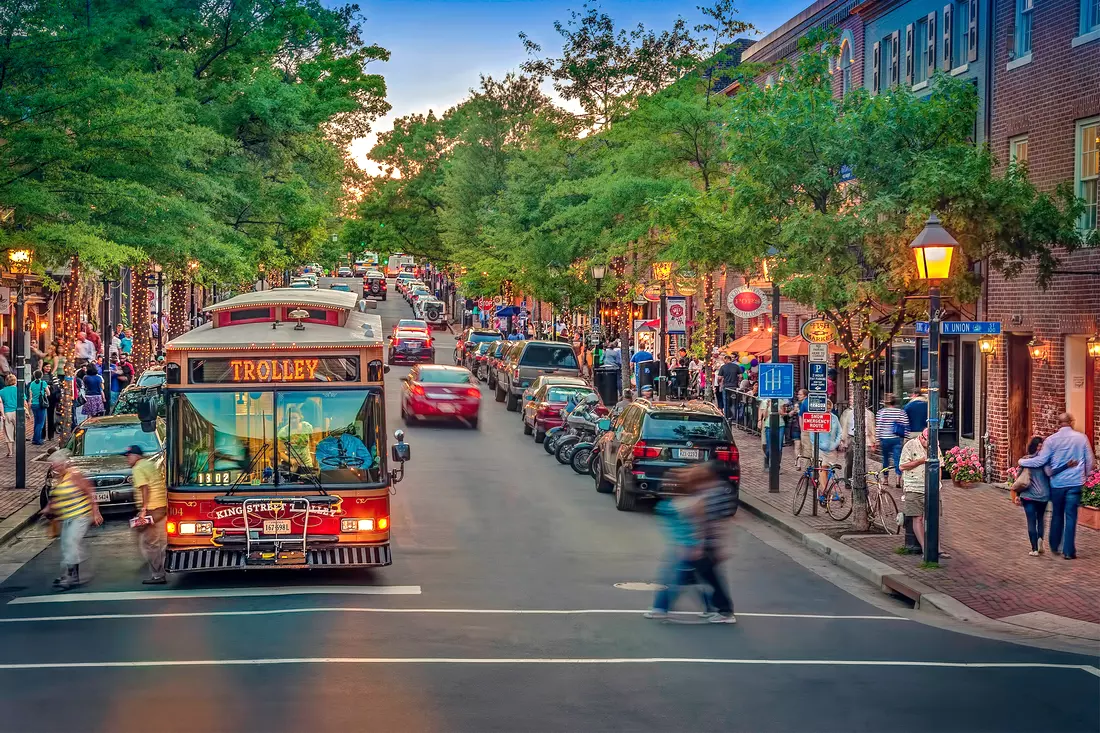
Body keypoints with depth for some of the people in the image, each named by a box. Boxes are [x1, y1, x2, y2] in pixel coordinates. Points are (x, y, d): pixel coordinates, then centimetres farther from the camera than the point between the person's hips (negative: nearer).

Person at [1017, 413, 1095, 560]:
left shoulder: (1051, 440, -6)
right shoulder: (1081, 438, -2)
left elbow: (1041, 461, -6)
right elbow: (1090, 461, 5)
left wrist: (1022, 462, 8)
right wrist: (1084, 476, 21)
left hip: (1057, 483, 1)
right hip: (1075, 483, -1)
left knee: (1057, 515, 16)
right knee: (1071, 516, 2)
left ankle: (1055, 547, 27)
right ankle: (1068, 551, 1)